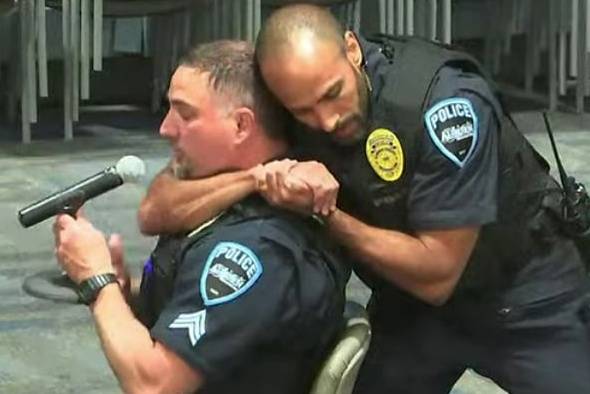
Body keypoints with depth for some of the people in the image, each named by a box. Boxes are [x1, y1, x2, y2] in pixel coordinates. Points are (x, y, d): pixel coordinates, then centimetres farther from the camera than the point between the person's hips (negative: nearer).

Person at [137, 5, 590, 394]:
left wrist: (323, 213, -30)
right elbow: (155, 213, -21)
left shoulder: (444, 99, -29)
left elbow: (436, 274, -26)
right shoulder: (277, 116, -17)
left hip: (524, 291, -3)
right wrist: (259, 179, -36)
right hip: (411, 302, 4)